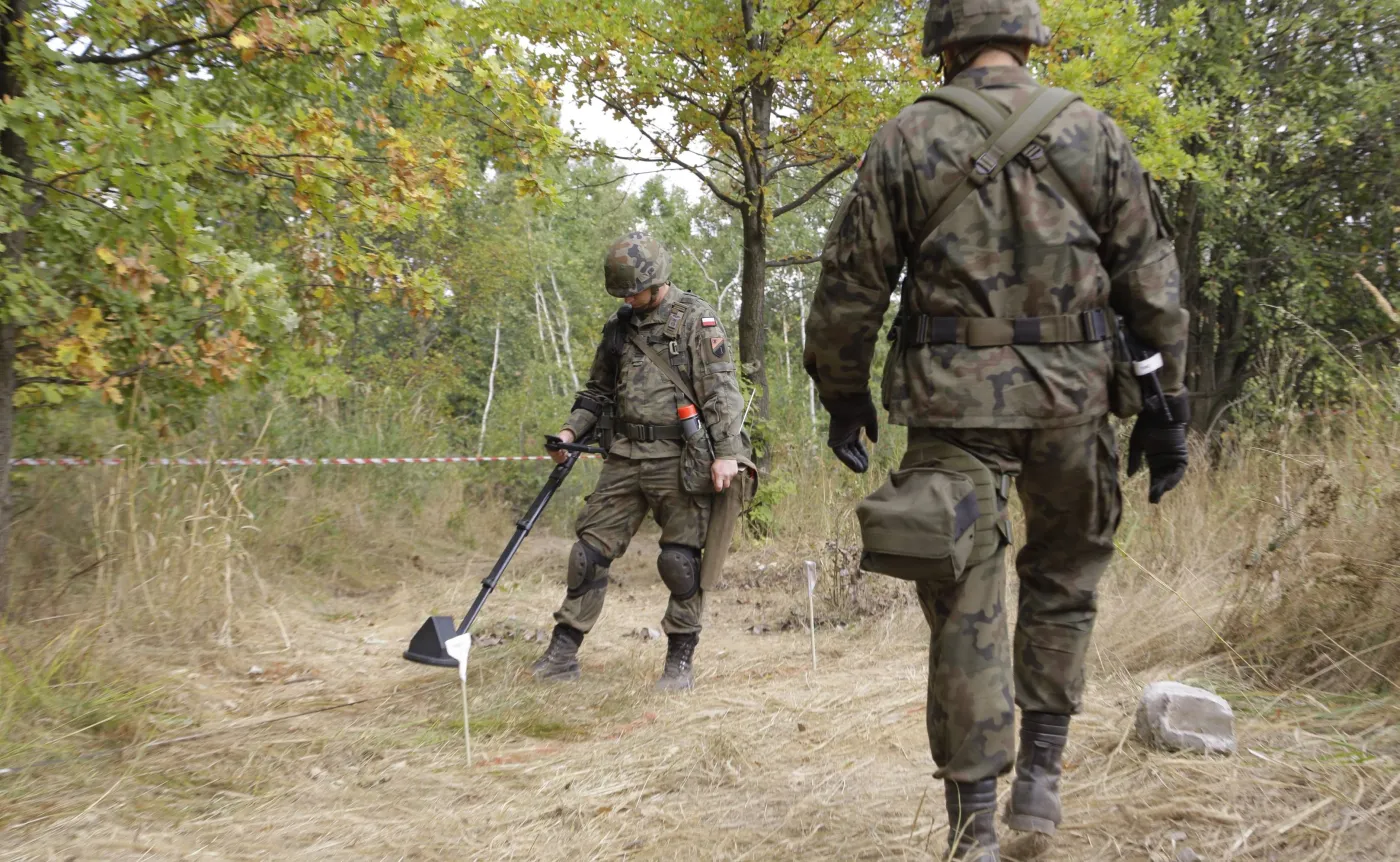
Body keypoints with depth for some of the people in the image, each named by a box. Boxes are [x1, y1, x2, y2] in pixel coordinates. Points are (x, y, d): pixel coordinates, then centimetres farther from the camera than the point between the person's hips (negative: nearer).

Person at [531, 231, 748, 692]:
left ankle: (680, 661, 8)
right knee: (590, 550, 3)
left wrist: (727, 451, -19)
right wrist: (571, 431, 8)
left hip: (678, 459, -5)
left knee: (680, 560, -3)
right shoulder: (619, 326, 15)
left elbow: (720, 389, -10)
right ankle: (563, 652, 9)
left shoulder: (696, 319, -3)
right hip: (624, 459, 6)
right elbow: (599, 390, 23)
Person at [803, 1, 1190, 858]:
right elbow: (1151, 278, 3)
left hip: (954, 401, -1)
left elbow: (851, 283, 2)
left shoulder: (905, 142, 1)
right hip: (1071, 398, 1)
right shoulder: (1094, 134, 4)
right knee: (1063, 577, 20)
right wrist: (1167, 404, 7)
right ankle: (1040, 771, 17)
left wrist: (844, 395, 13)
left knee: (966, 608, 2)